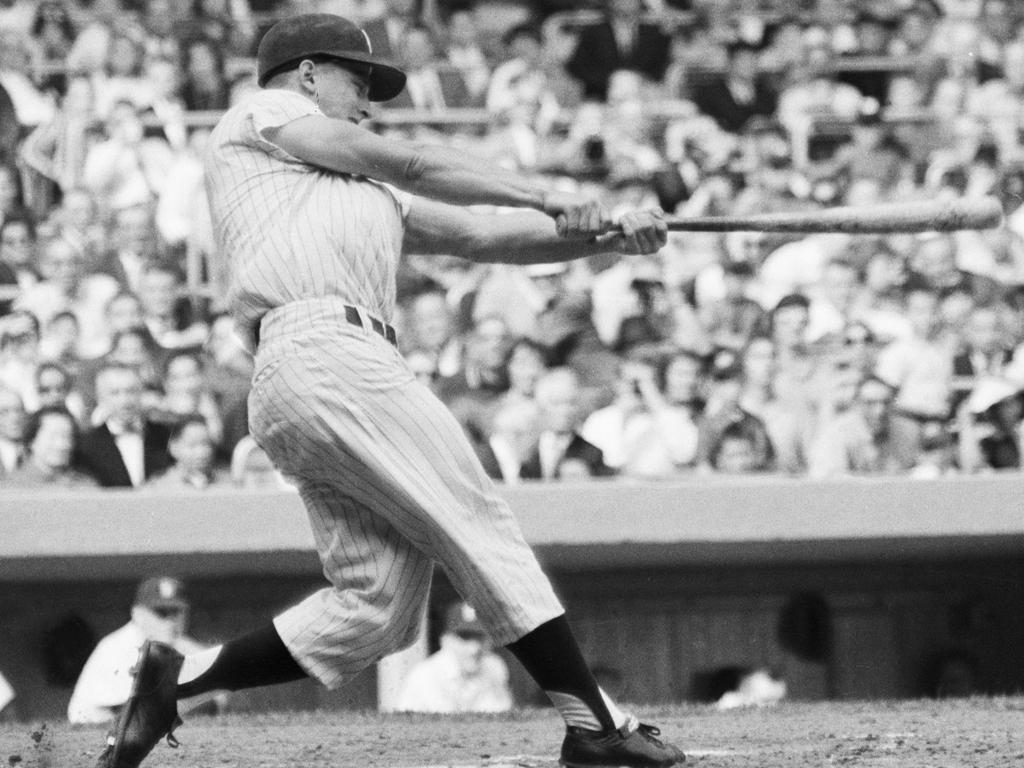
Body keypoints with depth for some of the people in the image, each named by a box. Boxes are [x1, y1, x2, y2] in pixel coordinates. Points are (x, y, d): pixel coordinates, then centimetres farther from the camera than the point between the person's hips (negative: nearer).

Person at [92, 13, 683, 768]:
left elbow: (482, 236, 27)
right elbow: (414, 165, 7)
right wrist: (548, 198, 7)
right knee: (483, 527, -10)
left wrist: (608, 238, 16)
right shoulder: (258, 116, 15)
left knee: (376, 606, -3)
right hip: (322, 351, -9)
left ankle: (178, 677, -1)